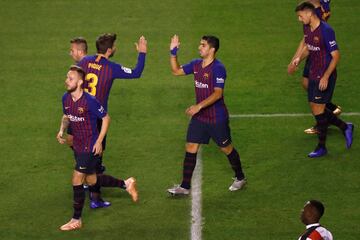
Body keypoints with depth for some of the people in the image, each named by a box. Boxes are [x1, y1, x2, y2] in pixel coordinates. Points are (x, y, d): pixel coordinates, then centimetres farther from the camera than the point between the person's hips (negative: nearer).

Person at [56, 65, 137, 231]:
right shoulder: (66, 98, -3)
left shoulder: (90, 101, -23)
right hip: (78, 146, 8)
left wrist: (99, 141, -14)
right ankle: (127, 184, 37)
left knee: (77, 181, -8)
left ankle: (76, 220, 5)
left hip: (90, 147, -8)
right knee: (91, 181, 18)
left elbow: (106, 118, -13)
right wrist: (61, 131, -3)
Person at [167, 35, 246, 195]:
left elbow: (218, 93, -25)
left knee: (226, 148, 9)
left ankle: (240, 178, 30)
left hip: (217, 119, -7)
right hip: (199, 117, 7)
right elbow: (176, 71, 14)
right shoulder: (196, 65, 3)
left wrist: (199, 106, -31)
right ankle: (185, 186, 6)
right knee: (190, 149, 2)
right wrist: (173, 52, 2)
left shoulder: (218, 68, -19)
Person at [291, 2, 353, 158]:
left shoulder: (326, 31, -21)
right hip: (313, 75, 9)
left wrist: (326, 77, -22)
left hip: (325, 76, -9)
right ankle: (345, 127, 27)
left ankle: (322, 147, 7)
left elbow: (336, 55, -18)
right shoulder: (307, 28, 5)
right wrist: (300, 58, 5)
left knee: (318, 109, -5)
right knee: (315, 109, 10)